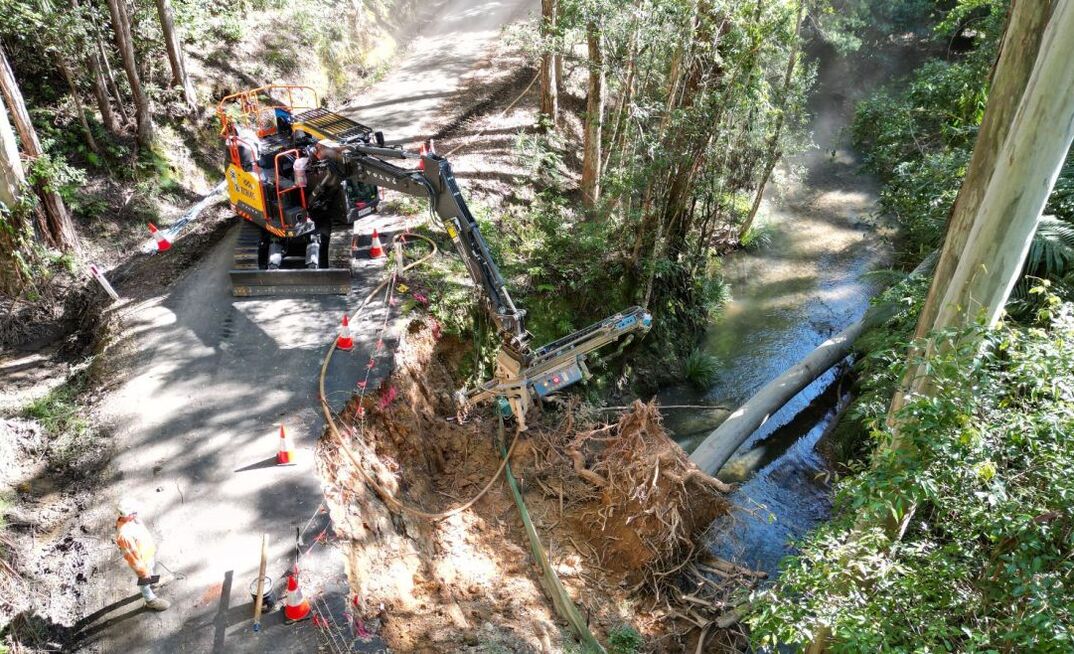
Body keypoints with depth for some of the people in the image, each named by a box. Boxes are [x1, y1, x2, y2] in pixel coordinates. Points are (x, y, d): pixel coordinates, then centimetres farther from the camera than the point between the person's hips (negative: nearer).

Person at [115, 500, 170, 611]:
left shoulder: (131, 518, -19)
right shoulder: (124, 534, -43)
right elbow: (132, 555, -30)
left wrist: (152, 543, 19)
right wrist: (143, 570, -18)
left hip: (149, 552, 7)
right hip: (143, 560, -7)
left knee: (152, 570, 35)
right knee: (145, 580, 20)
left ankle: (151, 584, 64)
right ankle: (151, 601, 45)